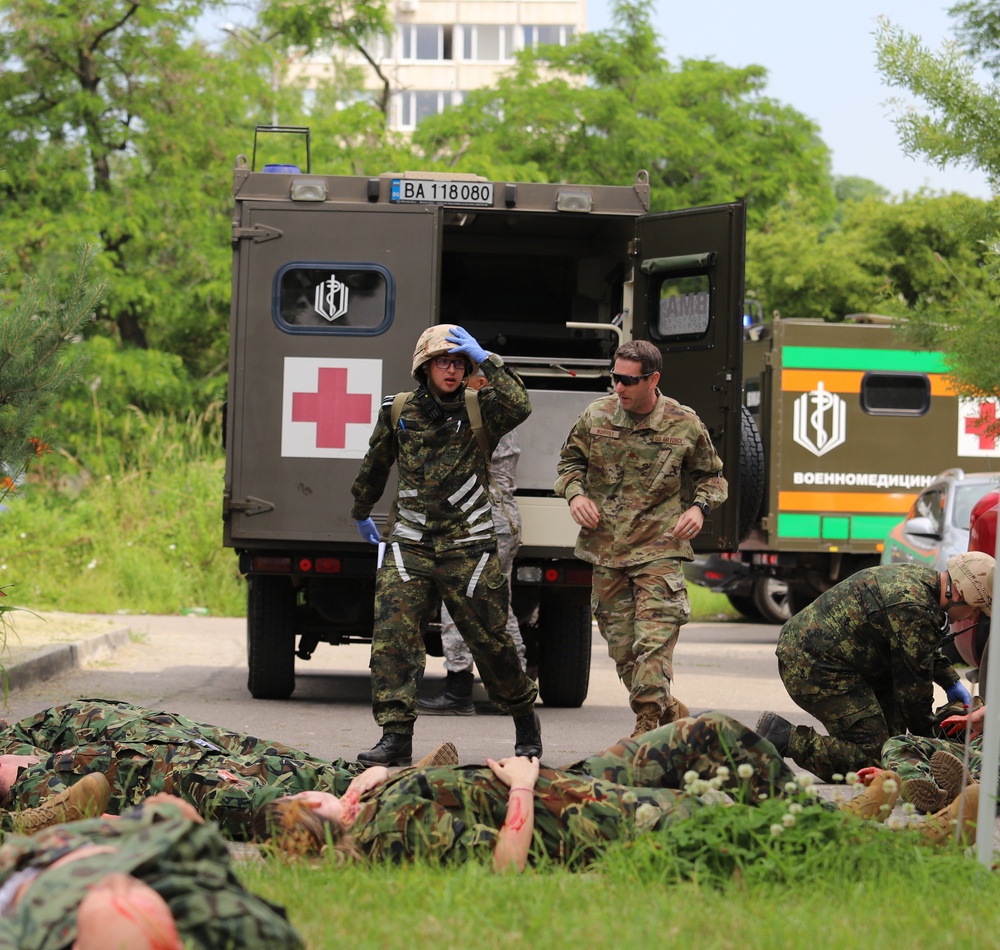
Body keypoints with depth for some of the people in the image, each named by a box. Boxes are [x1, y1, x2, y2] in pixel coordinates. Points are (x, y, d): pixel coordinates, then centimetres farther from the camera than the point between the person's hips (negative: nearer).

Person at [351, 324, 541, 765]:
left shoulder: (479, 410, 0)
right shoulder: (398, 412, 6)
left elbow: (519, 407, -24)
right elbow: (375, 467, 23)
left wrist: (486, 360, -20)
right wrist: (361, 513, 35)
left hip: (468, 549, -2)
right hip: (410, 546, 2)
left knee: (490, 639, 6)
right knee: (392, 634, -14)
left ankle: (524, 716, 31)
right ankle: (396, 736, -14)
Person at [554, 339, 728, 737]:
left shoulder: (684, 425, -2)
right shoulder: (595, 417, 3)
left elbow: (711, 476, 13)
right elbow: (570, 461, 19)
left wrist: (699, 507, -6)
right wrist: (575, 494, 0)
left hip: (659, 551, -4)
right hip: (605, 550, 4)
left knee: (653, 641, -16)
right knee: (621, 645, 8)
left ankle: (647, 725, -14)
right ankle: (670, 712, 25)